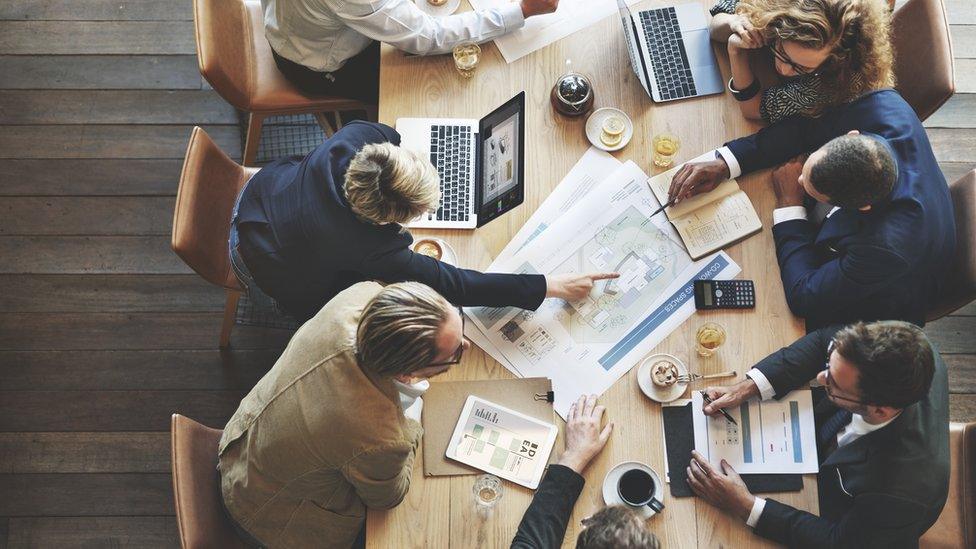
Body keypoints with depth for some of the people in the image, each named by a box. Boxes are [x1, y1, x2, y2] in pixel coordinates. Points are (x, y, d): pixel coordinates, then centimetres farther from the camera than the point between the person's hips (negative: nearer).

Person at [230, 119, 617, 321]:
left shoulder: (356, 137, -34)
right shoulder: (372, 249, -45)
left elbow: (386, 133, -6)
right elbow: (454, 286, -40)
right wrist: (552, 286, -39)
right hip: (262, 267, -5)